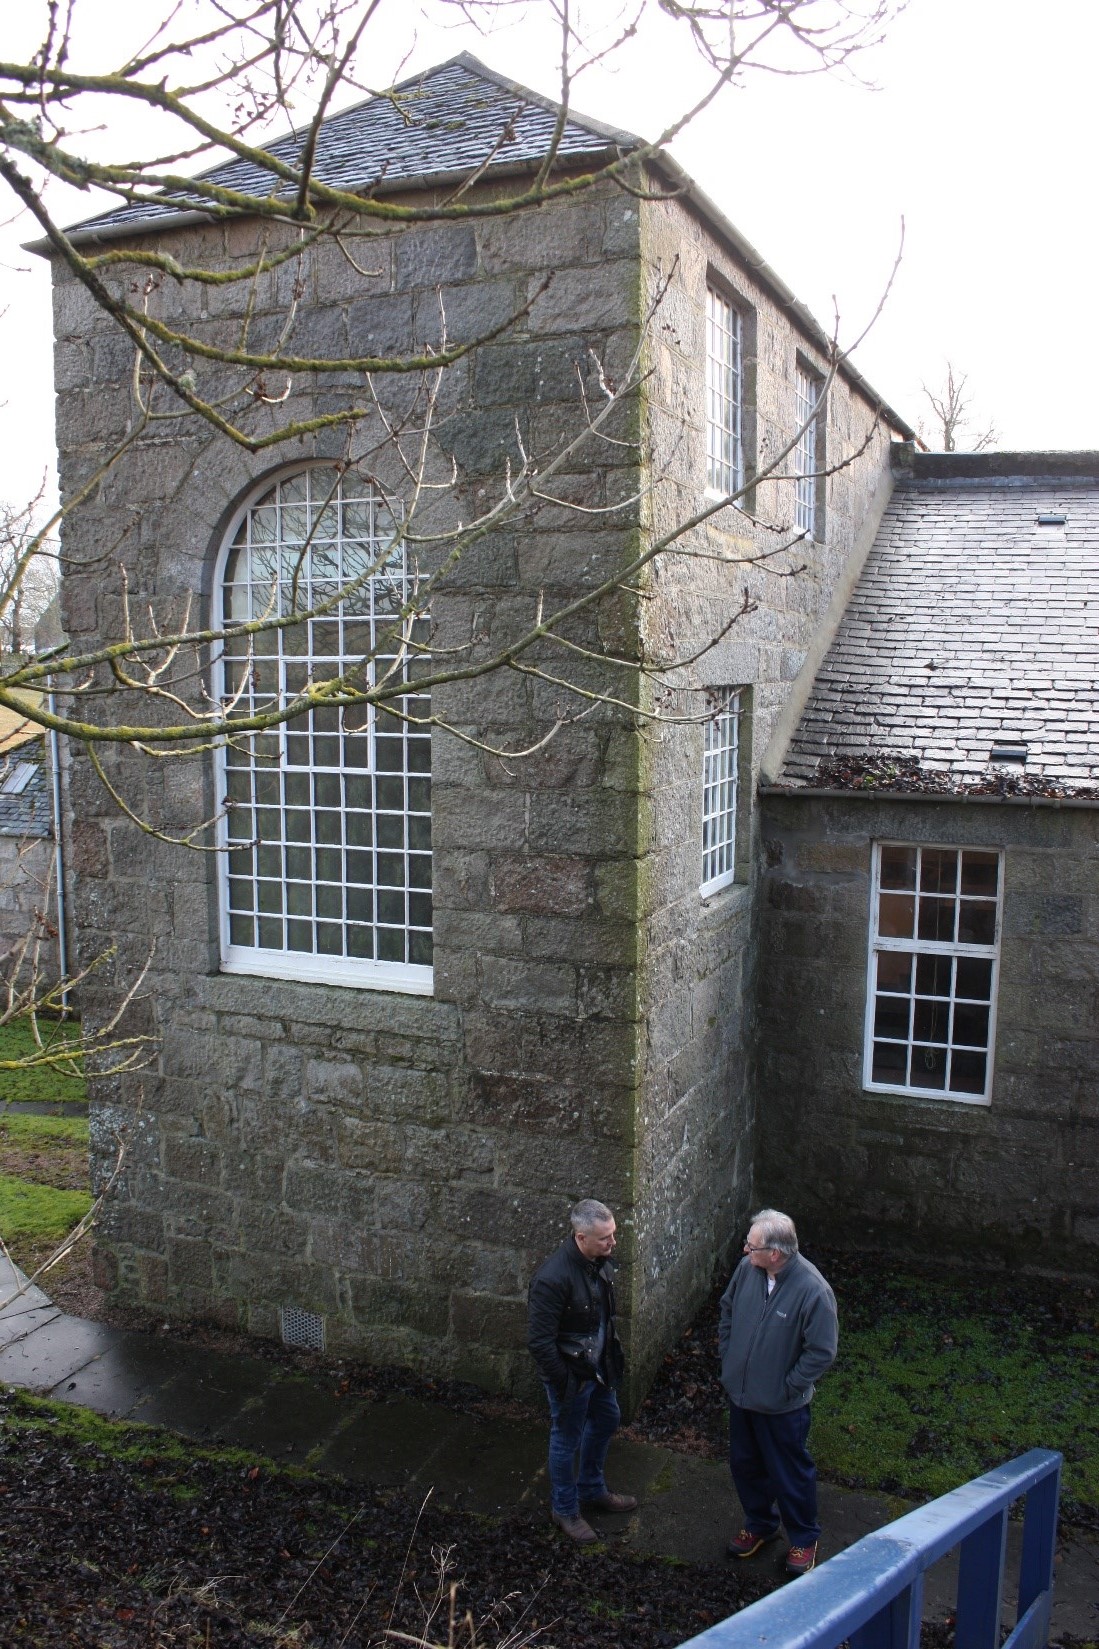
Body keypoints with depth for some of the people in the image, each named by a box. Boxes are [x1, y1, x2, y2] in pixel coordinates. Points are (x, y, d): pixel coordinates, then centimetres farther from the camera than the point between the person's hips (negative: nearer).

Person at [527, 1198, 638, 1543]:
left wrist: (612, 1355, 13)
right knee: (567, 1441, 12)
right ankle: (565, 1510, 37)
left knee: (607, 1420, 25)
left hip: (598, 1366, 8)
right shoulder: (552, 1278, -34)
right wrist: (564, 1384, -20)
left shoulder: (601, 1262, -10)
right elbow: (539, 1341, -28)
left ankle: (593, 1491, 49)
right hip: (571, 1374, -8)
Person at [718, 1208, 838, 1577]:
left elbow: (822, 1352, -20)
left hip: (782, 1405, -5)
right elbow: (727, 1309, 7)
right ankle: (759, 1525, 46)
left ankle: (804, 1540, 38)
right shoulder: (747, 1269, -13)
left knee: (790, 1475, 14)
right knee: (744, 1464, 22)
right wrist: (727, 1356, 5)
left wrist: (788, 1387, -15)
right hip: (741, 1394, 6)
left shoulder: (812, 1290, -29)